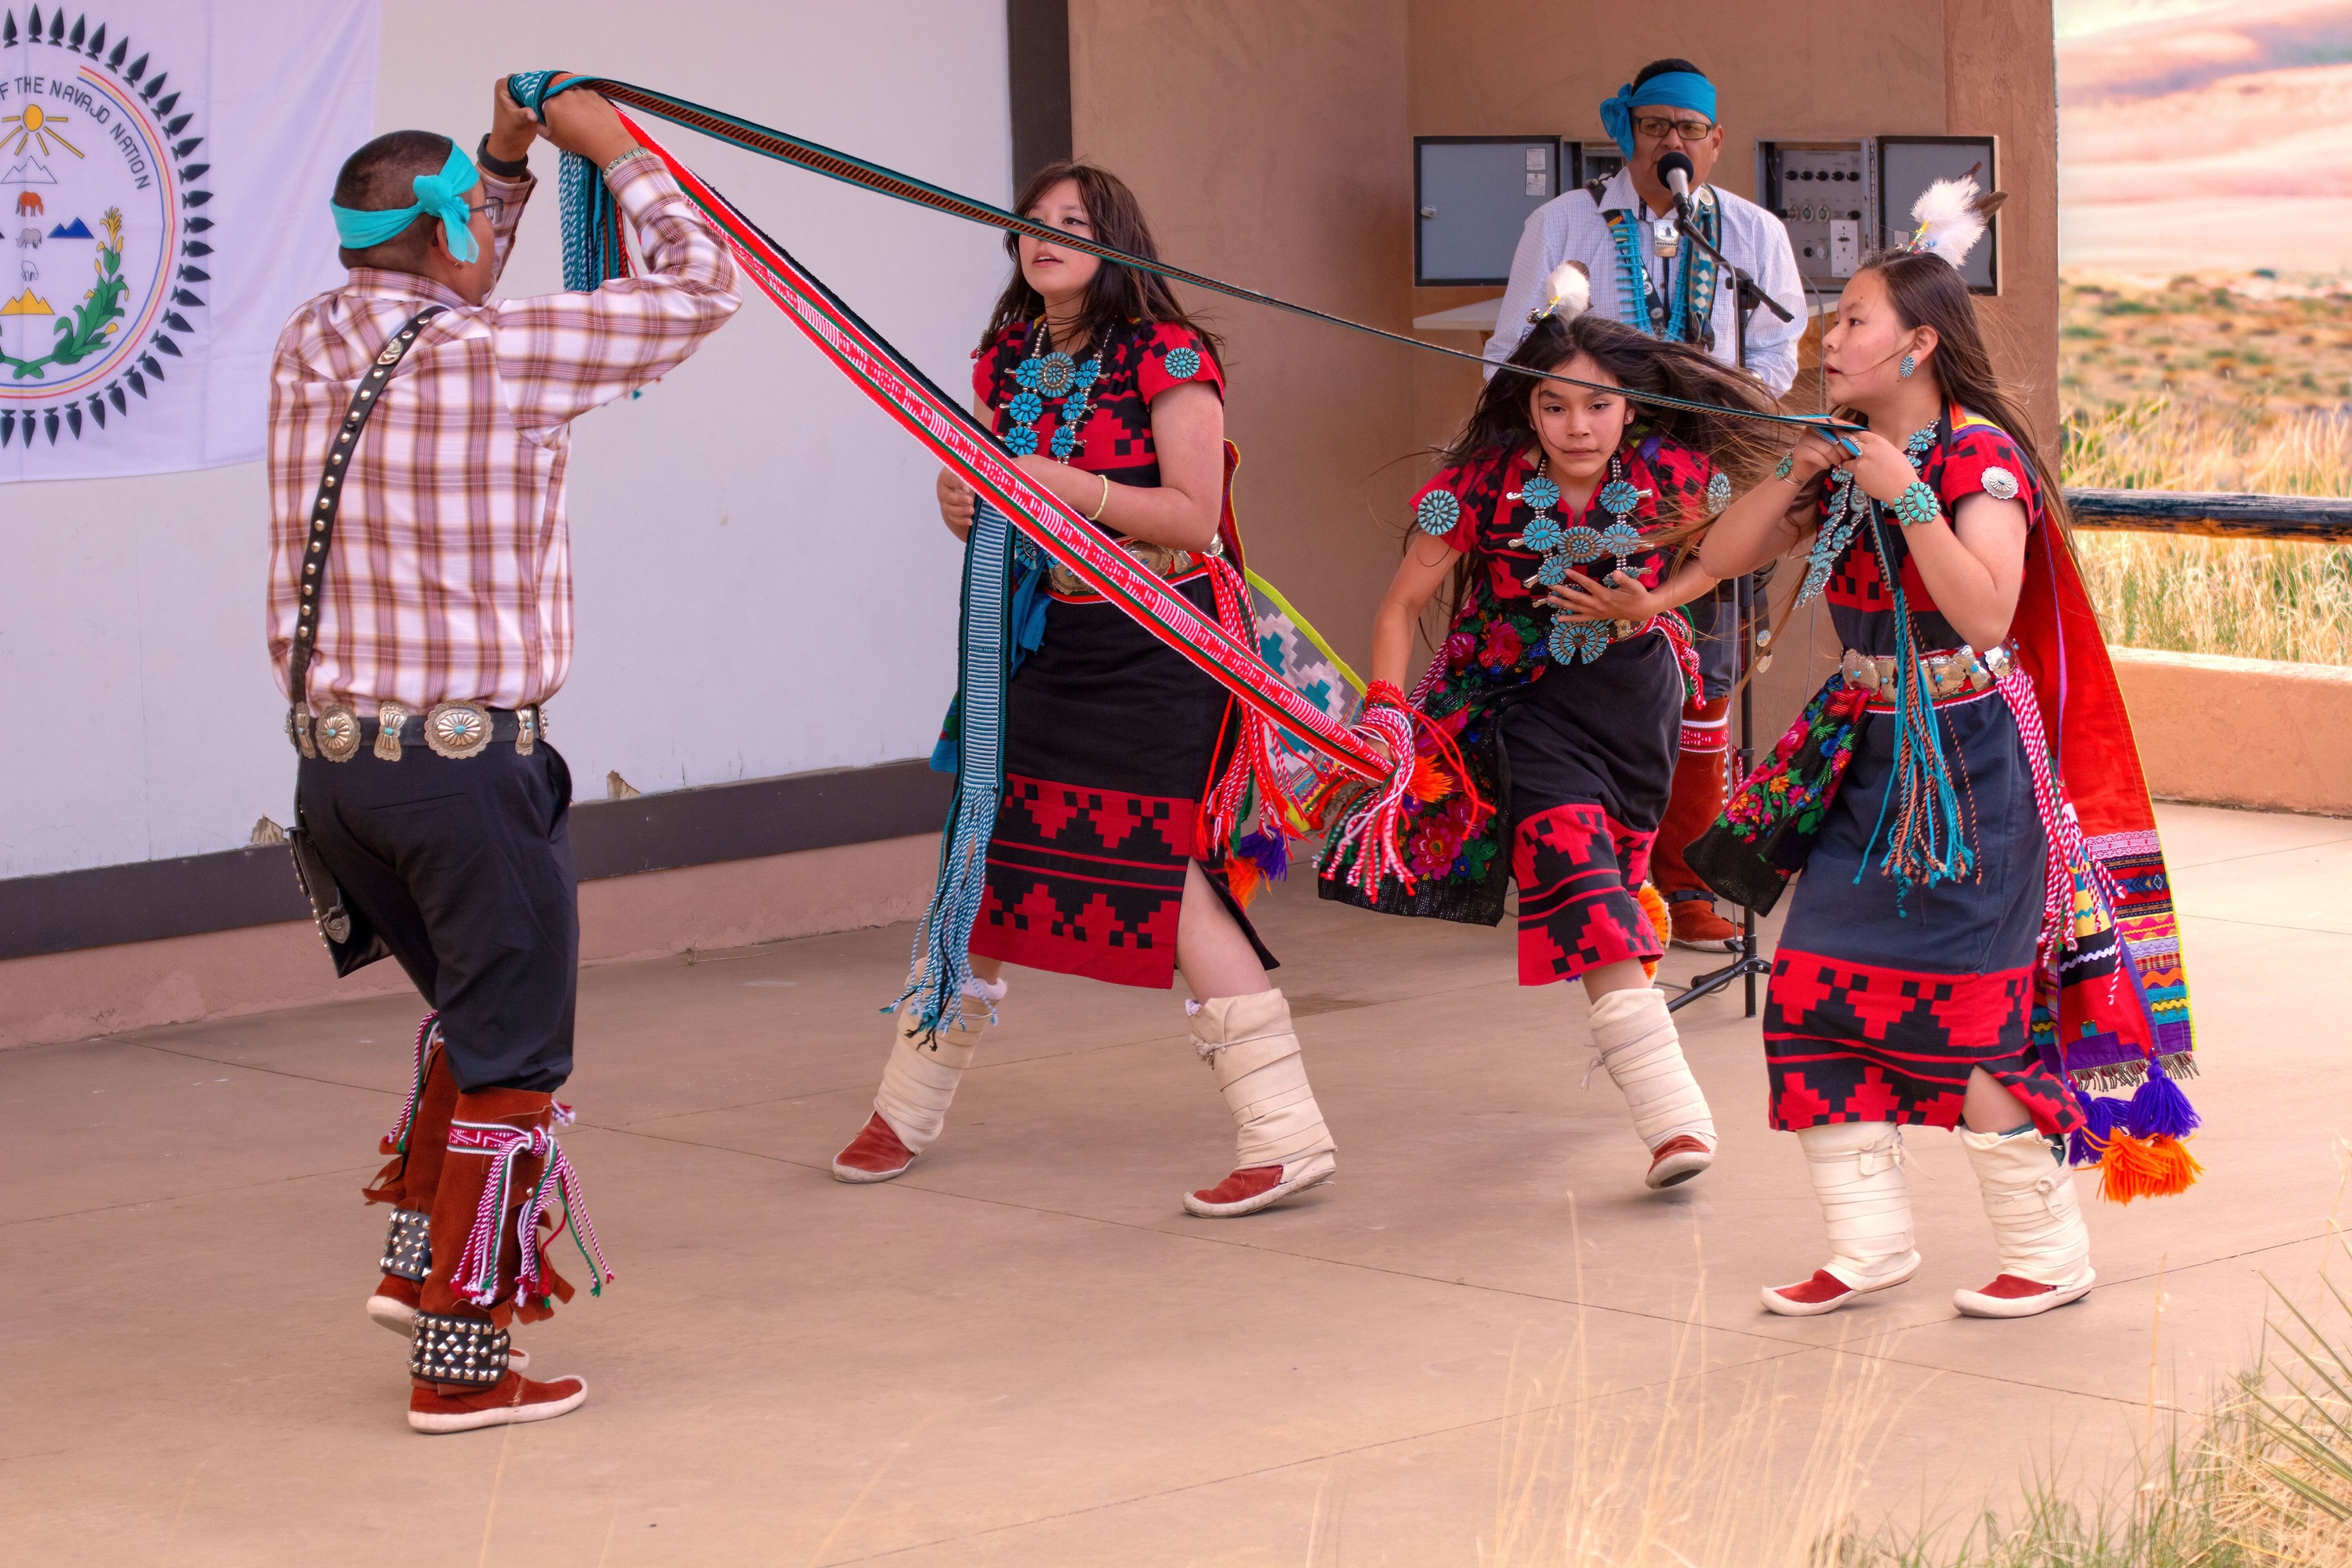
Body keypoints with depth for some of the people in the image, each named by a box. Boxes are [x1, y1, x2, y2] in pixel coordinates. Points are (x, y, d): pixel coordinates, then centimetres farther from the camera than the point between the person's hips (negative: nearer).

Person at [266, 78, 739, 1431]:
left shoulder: (313, 345, 6)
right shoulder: (497, 355, -15)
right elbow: (700, 289, -5)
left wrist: (508, 155, 25)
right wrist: (614, 151, 6)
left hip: (334, 754, 8)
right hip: (469, 761, -7)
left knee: (475, 1009, 26)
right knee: (511, 1057, 4)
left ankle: (420, 1261, 23)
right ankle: (462, 1356, 6)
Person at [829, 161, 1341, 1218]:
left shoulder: (1168, 356, -12)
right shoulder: (1004, 360, 8)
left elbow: (1193, 515, -16)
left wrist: (1066, 484, -24)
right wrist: (963, 507, -6)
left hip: (1165, 646, -7)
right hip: (1052, 639, 7)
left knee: (1169, 873, -14)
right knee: (981, 857, 9)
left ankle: (1287, 1136, -10)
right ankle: (909, 1109, 24)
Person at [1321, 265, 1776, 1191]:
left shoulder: (1672, 475, -14)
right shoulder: (1482, 486, -18)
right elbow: (1404, 604, -11)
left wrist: (1644, 607, -13)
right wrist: (1386, 710, -23)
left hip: (1634, 689, 2)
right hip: (1526, 699, -2)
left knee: (1614, 870, 7)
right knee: (1579, 880, -19)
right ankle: (1672, 1114, -24)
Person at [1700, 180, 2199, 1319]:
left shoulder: (1981, 456, -12)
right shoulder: (1843, 462, 10)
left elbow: (1986, 614, -24)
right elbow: (1719, 558, 9)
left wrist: (1908, 493, -26)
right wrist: (1796, 477, -5)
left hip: (1972, 768, -7)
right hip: (1869, 761, 7)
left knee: (1968, 1012, -6)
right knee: (1814, 994, 1)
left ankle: (2045, 1253, 8)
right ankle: (1869, 1243, 9)